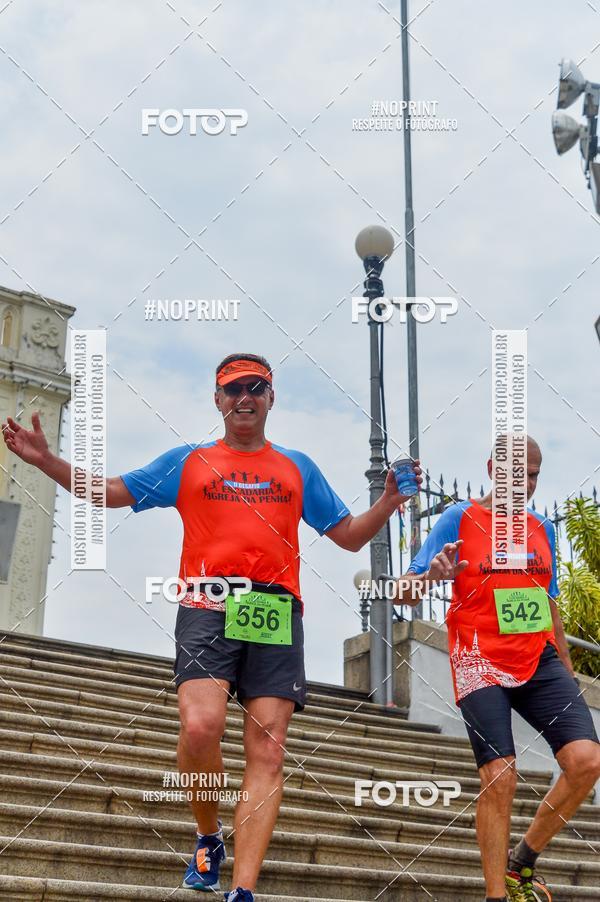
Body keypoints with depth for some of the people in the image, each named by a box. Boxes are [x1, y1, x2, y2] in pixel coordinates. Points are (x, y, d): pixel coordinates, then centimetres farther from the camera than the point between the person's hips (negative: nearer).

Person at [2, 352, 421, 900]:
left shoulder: (297, 468, 22)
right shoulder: (188, 462, 18)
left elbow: (349, 536, 22)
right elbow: (111, 492, 18)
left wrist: (389, 502, 4)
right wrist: (46, 461, 5)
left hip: (276, 612, 1)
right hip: (209, 607, -1)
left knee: (268, 750, -10)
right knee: (200, 727, -22)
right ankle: (209, 839, 6)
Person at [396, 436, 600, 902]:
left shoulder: (542, 528, 14)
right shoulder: (459, 519, -1)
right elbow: (405, 592, -6)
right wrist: (430, 575, -28)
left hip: (540, 660, 5)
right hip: (482, 664, -4)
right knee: (500, 776, -14)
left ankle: (521, 861, 7)